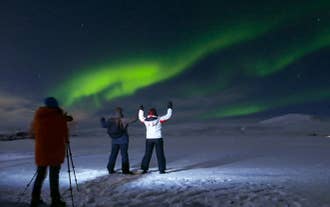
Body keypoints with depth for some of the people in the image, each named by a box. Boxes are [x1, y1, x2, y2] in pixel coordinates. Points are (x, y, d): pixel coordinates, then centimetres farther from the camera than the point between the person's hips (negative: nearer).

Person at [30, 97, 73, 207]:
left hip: (41, 152, 4)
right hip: (56, 152, -4)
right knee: (54, 177, 4)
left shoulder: (38, 115, 2)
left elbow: (33, 132, 13)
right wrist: (66, 140, 16)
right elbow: (65, 133, -6)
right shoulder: (59, 117, -10)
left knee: (40, 175, 17)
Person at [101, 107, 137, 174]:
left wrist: (102, 120, 26)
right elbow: (133, 119, -21)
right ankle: (125, 170, 0)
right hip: (123, 139, -5)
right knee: (124, 154, 0)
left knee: (113, 154, 14)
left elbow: (104, 125, 5)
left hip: (114, 140, 5)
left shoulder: (111, 120, -2)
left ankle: (110, 169, 19)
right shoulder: (123, 120, -15)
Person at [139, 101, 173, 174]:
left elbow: (140, 117, 22)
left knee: (147, 154, 13)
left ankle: (144, 169, 14)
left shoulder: (145, 120, 0)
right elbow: (168, 116, -1)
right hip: (158, 139, -3)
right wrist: (170, 108, 11)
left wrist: (141, 110, 36)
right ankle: (161, 169, 6)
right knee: (160, 154, 5)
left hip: (149, 139, 3)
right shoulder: (159, 119, -8)